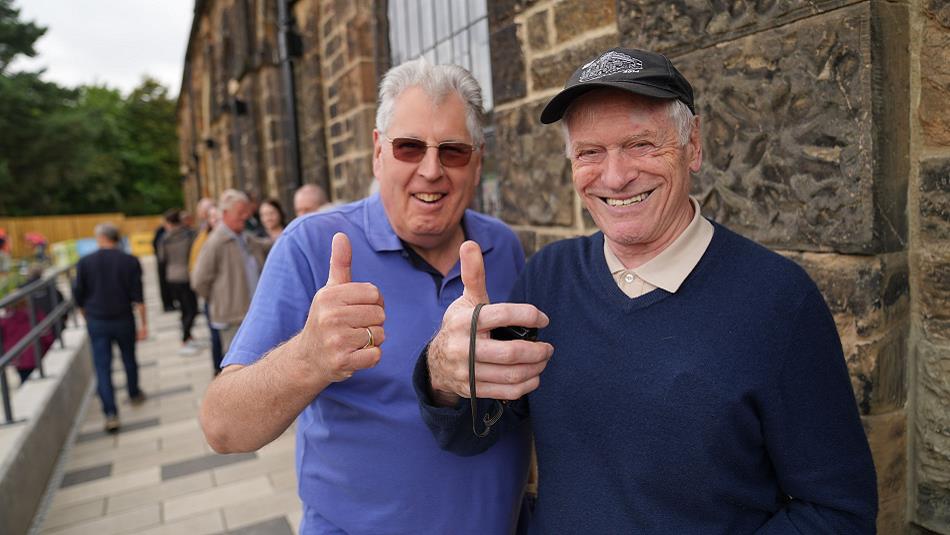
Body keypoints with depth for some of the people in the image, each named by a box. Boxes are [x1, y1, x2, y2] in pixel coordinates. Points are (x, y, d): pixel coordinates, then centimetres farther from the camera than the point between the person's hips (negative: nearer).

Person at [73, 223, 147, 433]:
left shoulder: (85, 262, -4)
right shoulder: (130, 261, -6)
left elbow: (78, 296, 1)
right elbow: (137, 297, -9)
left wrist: (88, 317, 17)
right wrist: (143, 323, -5)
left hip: (97, 321, 0)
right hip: (123, 320, 1)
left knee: (102, 366, 1)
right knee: (129, 358, 19)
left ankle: (111, 413, -6)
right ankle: (134, 394, 38)